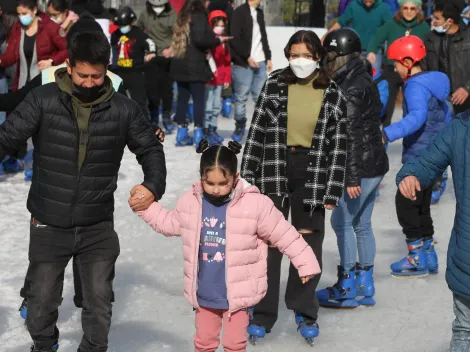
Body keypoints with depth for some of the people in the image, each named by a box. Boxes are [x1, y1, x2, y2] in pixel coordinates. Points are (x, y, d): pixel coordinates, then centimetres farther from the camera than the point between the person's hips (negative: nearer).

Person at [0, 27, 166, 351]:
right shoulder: (43, 100, -9)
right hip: (49, 224, 0)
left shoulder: (124, 109, -4)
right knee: (42, 301, 13)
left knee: (100, 302, 11)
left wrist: (153, 186, -12)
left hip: (98, 226, 1)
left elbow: (150, 149, 6)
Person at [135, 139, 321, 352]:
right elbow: (168, 224, 17)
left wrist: (306, 264, -7)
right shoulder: (189, 202, -3)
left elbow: (285, 236, -9)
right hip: (204, 294, 4)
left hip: (238, 294, -3)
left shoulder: (256, 204, -16)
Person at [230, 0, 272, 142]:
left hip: (260, 62, 6)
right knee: (241, 97, -2)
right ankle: (239, 127, 9)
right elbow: (235, 39, -13)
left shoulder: (259, 13, 18)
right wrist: (247, 57, -15)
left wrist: (268, 57, 17)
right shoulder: (240, 12, -6)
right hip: (243, 63, -6)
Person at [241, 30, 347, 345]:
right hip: (274, 172, 0)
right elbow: (257, 132, 0)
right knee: (269, 244, 5)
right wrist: (247, 176, -3)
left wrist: (332, 192, -5)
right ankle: (264, 314, 15)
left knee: (309, 245, 8)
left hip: (312, 176, 0)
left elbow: (339, 146, -1)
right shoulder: (274, 86, -2)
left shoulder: (333, 95, -2)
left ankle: (305, 311, 25)